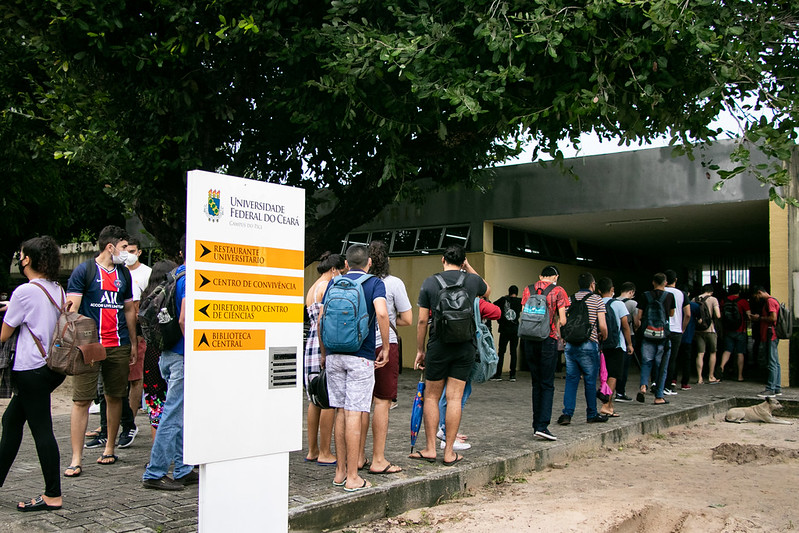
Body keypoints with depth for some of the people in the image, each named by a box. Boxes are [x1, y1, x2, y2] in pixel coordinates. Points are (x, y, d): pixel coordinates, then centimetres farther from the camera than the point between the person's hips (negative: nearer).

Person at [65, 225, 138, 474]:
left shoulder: (124, 274, 14)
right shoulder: (84, 271, -1)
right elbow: (72, 309, -4)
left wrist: (133, 344, 17)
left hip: (119, 346, 5)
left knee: (115, 398, 9)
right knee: (81, 400, -5)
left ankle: (109, 449, 22)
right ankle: (76, 459, -1)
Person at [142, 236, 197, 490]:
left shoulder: (175, 275, 12)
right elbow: (184, 320, -23)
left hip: (169, 354, 9)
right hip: (182, 357, -9)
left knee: (180, 415, 14)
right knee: (173, 416, -3)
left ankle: (183, 471, 21)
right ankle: (154, 473, 4)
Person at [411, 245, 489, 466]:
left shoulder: (430, 282, -2)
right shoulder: (473, 280, 2)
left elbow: (422, 320, -3)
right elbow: (487, 291, 27)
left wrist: (420, 350, 6)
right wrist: (469, 268, 26)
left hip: (438, 346, -1)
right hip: (465, 346, 1)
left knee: (431, 397, 10)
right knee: (454, 398, 3)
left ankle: (430, 448, 11)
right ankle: (449, 452, 6)